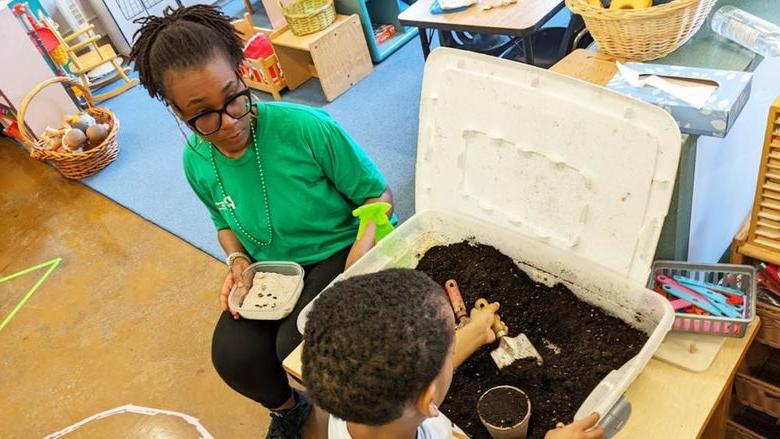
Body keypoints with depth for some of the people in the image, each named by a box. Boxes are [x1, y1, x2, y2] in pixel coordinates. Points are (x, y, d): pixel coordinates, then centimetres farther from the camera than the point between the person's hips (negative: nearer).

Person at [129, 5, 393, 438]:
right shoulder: (196, 162, -7)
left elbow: (377, 194, -13)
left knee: (296, 349, -25)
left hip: (336, 253, -4)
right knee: (232, 357, -16)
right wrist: (237, 260, -7)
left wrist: (360, 256, -28)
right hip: (268, 270, 5)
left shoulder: (308, 127, -25)